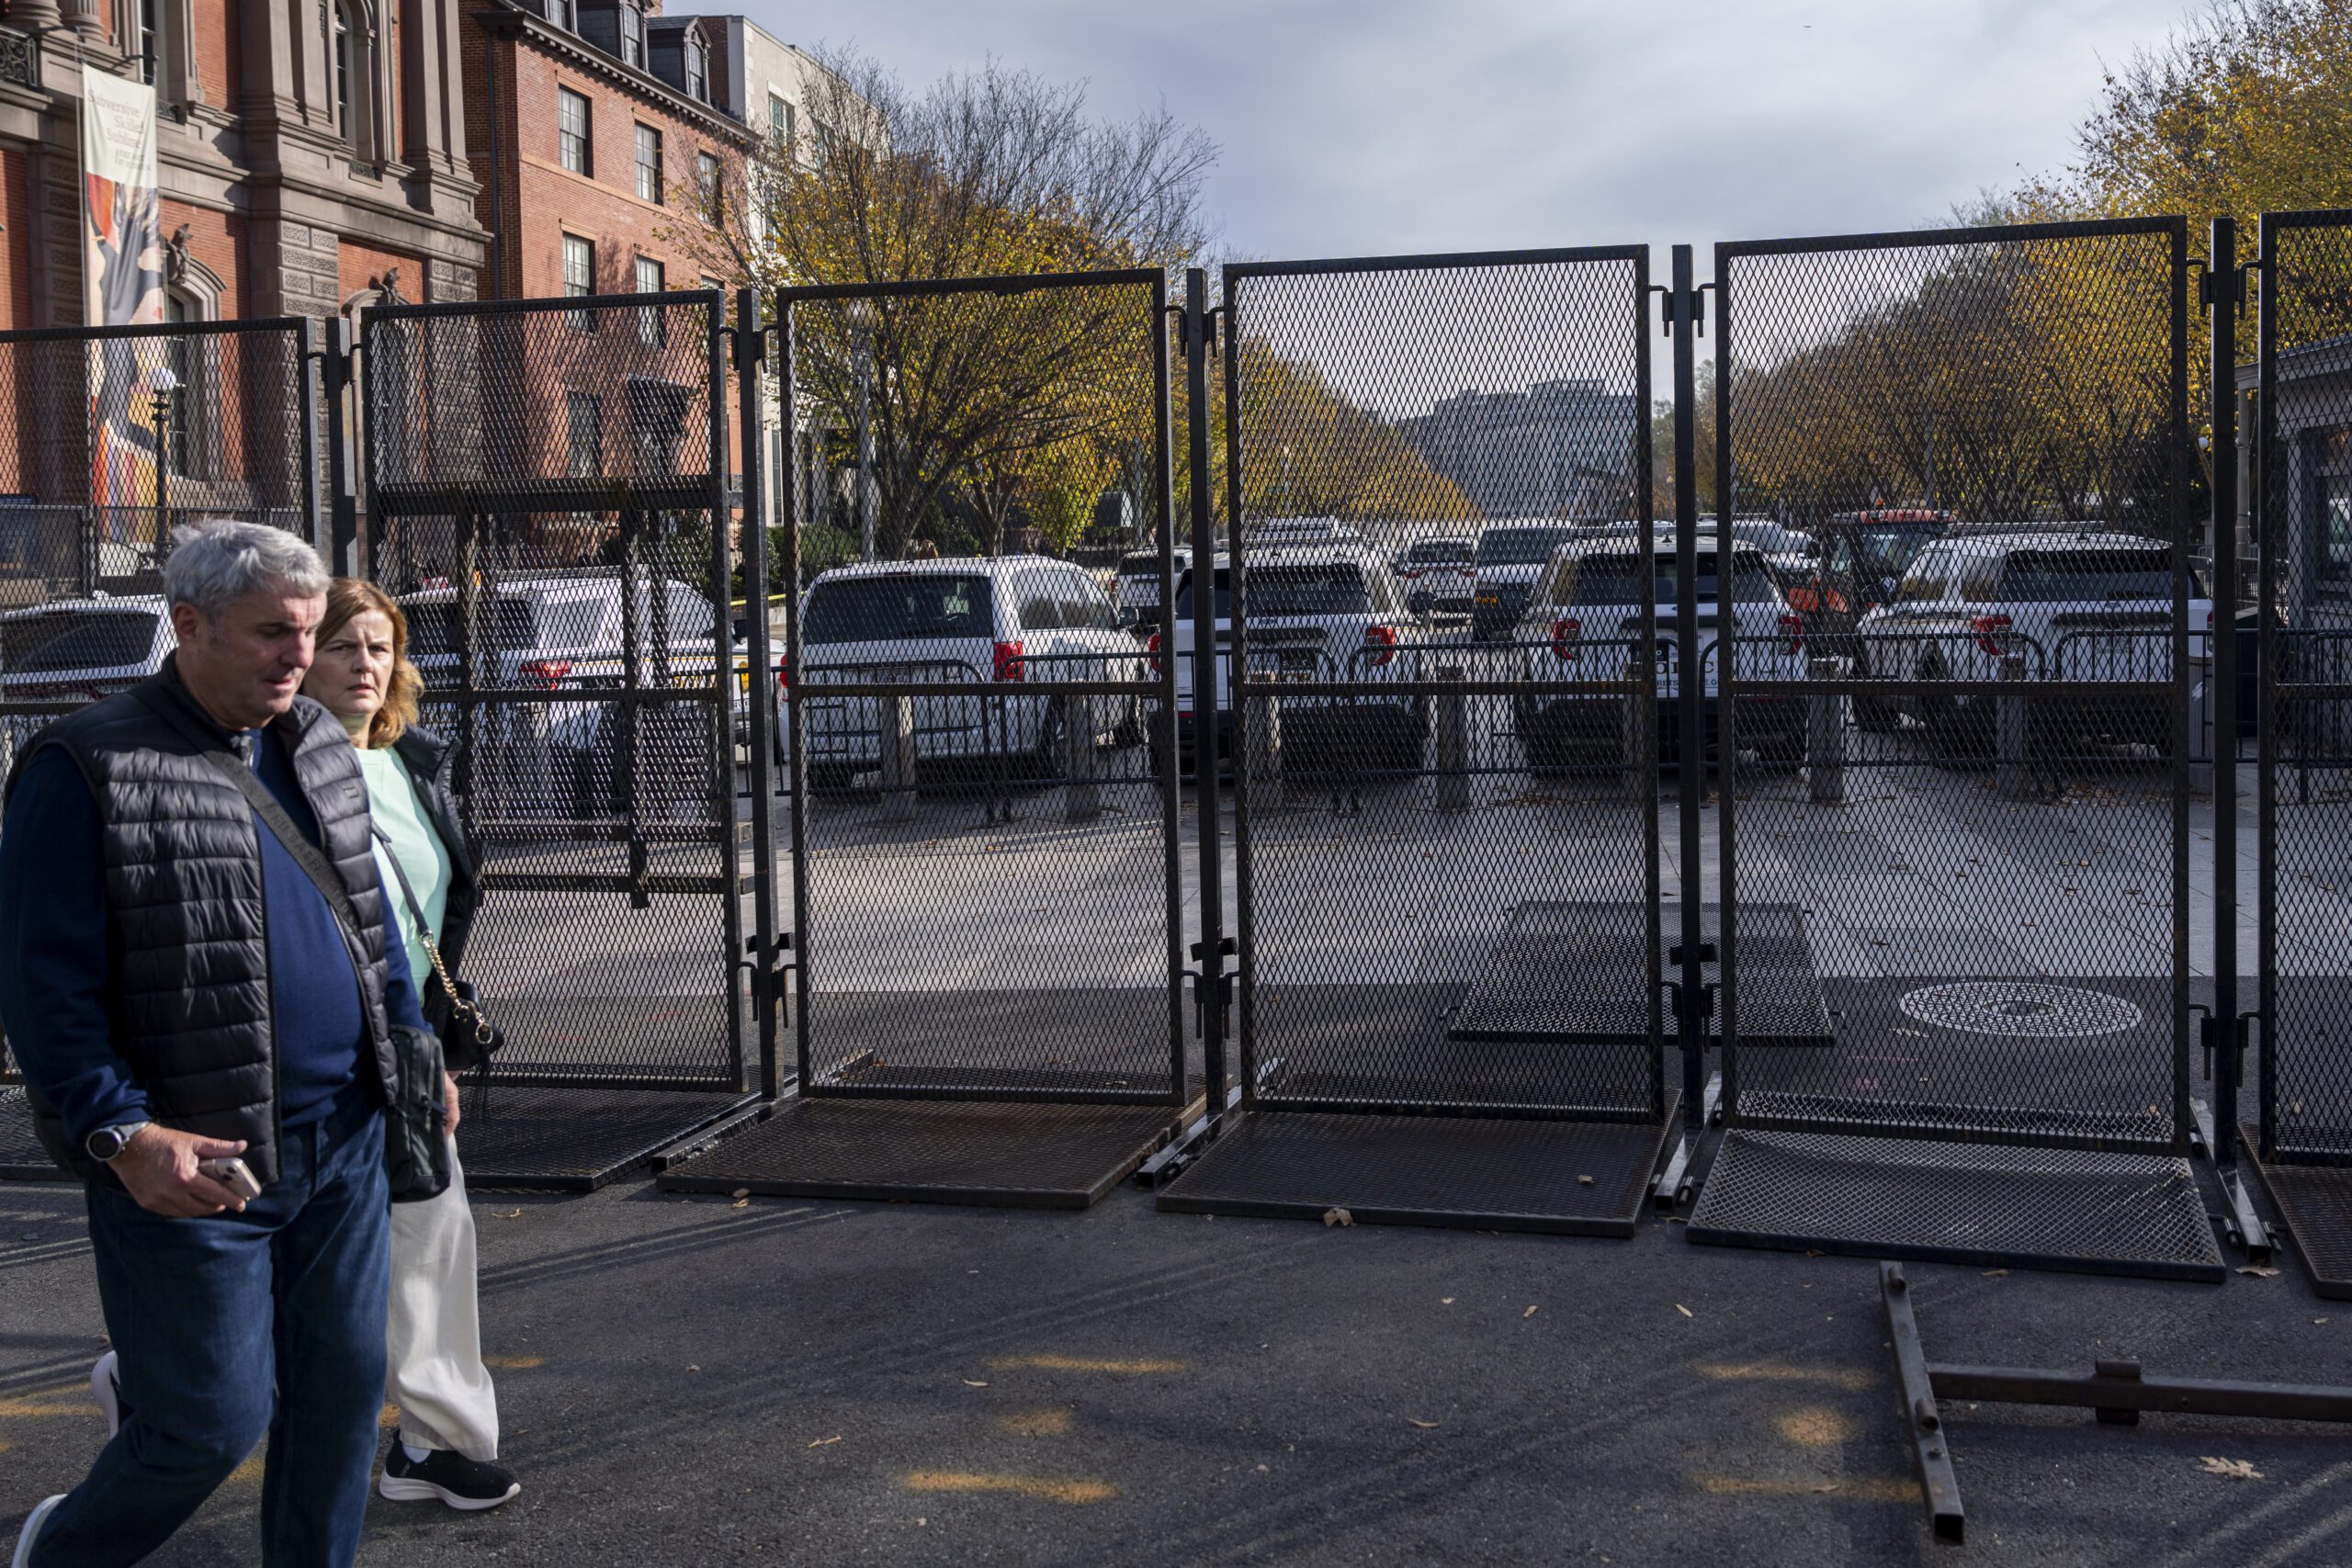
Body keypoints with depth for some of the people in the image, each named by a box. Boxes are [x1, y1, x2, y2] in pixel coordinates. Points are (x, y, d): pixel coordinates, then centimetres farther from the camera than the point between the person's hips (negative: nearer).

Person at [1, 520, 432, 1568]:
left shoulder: (321, 748, 10)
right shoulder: (87, 769, -11)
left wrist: (411, 1046, 15)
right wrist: (118, 1132, -20)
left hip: (342, 1143, 6)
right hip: (188, 1163, -6)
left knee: (343, 1387, 11)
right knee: (216, 1423, 2)